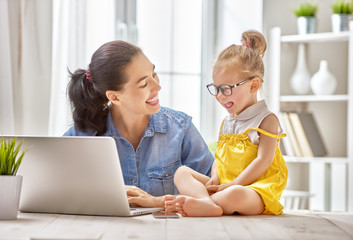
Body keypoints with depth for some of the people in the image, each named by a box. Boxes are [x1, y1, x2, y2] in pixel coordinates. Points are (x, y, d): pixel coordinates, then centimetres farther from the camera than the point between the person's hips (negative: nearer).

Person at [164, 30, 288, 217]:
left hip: (255, 190, -8)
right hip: (223, 186, 8)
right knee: (182, 172, -10)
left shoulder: (266, 120, -3)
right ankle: (207, 203, -37)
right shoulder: (226, 122, 21)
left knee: (235, 195, -42)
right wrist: (214, 179, -3)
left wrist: (231, 185, -17)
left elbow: (263, 161, -12)